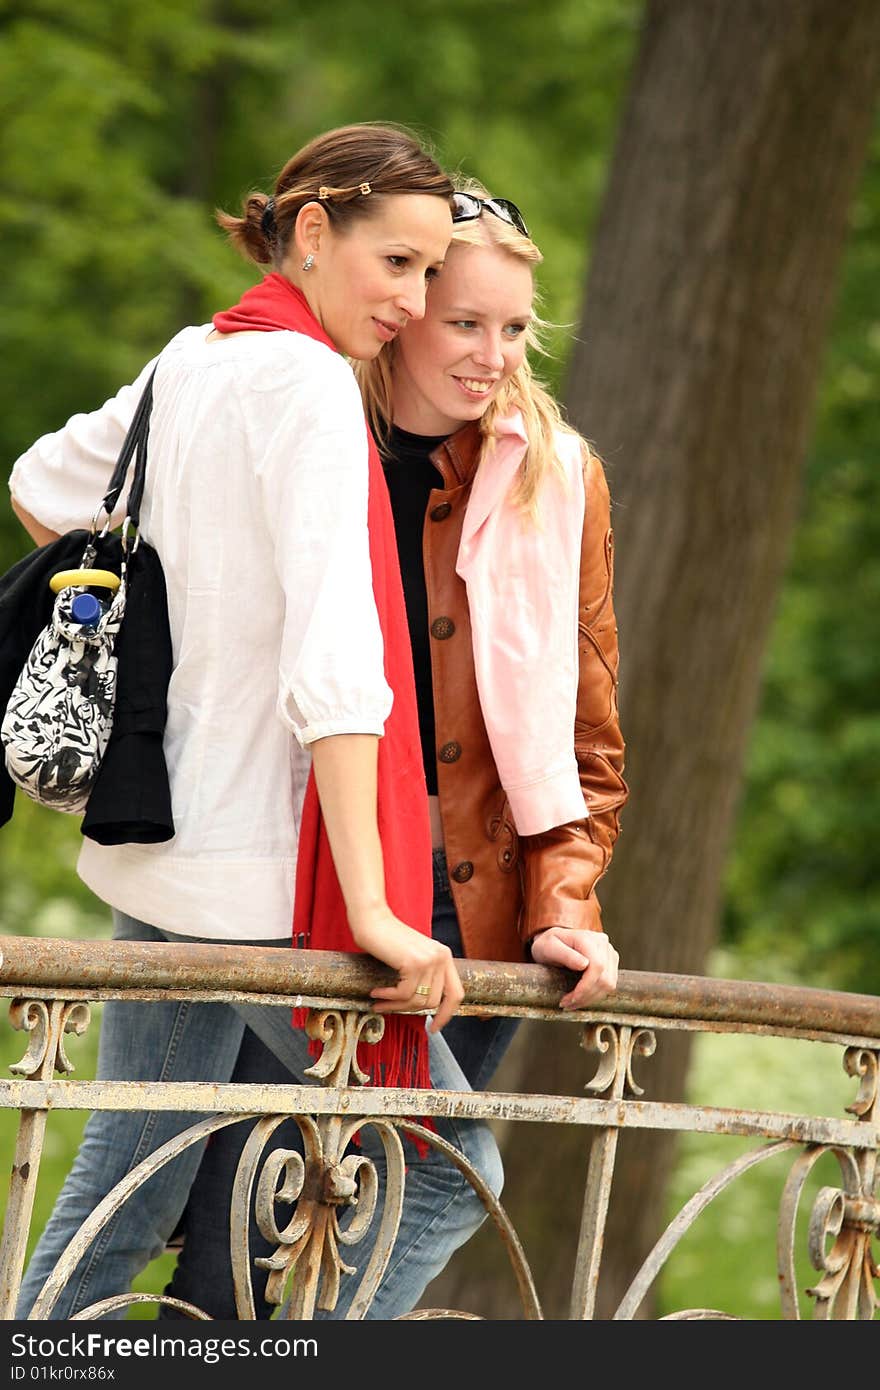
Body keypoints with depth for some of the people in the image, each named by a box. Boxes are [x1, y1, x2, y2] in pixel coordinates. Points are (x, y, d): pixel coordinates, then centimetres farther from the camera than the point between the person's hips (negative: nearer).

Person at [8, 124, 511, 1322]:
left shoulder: (193, 361, 10)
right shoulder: (311, 385, -17)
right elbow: (334, 665, -24)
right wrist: (371, 910, -26)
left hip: (155, 851, 9)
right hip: (259, 875, -9)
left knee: (121, 1197, 14)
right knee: (450, 1174, 2)